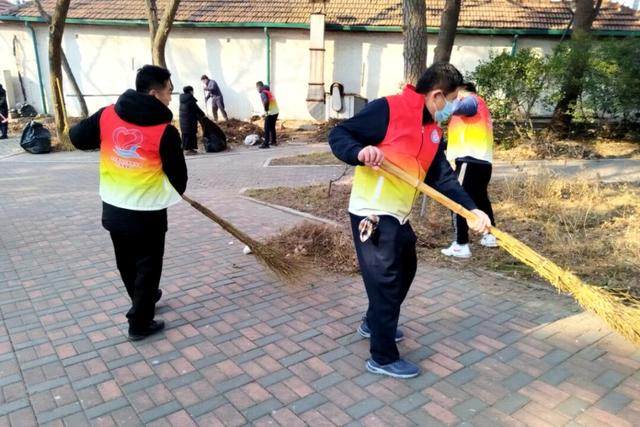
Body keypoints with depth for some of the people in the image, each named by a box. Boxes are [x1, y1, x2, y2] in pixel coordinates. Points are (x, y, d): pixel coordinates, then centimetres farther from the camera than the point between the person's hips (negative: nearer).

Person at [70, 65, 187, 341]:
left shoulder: (107, 115, -2)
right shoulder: (165, 131, -17)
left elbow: (77, 137, 11)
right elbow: (178, 176, -8)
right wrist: (174, 193, 13)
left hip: (112, 209, 6)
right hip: (147, 214, -6)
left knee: (127, 264, 23)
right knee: (147, 268, 11)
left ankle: (143, 300, 46)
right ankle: (140, 323, 19)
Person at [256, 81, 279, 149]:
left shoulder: (263, 93, -11)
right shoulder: (268, 91, 17)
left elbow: (266, 101, -29)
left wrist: (266, 110, -19)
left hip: (270, 113, -9)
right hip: (276, 111, 9)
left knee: (267, 128, -3)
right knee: (272, 127, 21)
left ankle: (266, 144, -4)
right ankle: (273, 141, 30)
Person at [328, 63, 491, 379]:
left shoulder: (434, 132, 11)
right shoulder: (388, 109, -13)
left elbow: (443, 178, 8)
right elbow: (338, 135, -12)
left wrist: (471, 210, -4)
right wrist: (360, 152, -32)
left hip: (398, 215, 9)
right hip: (373, 213, -9)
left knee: (405, 271, 23)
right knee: (386, 280, -3)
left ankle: (374, 323, 45)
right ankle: (383, 357, 14)